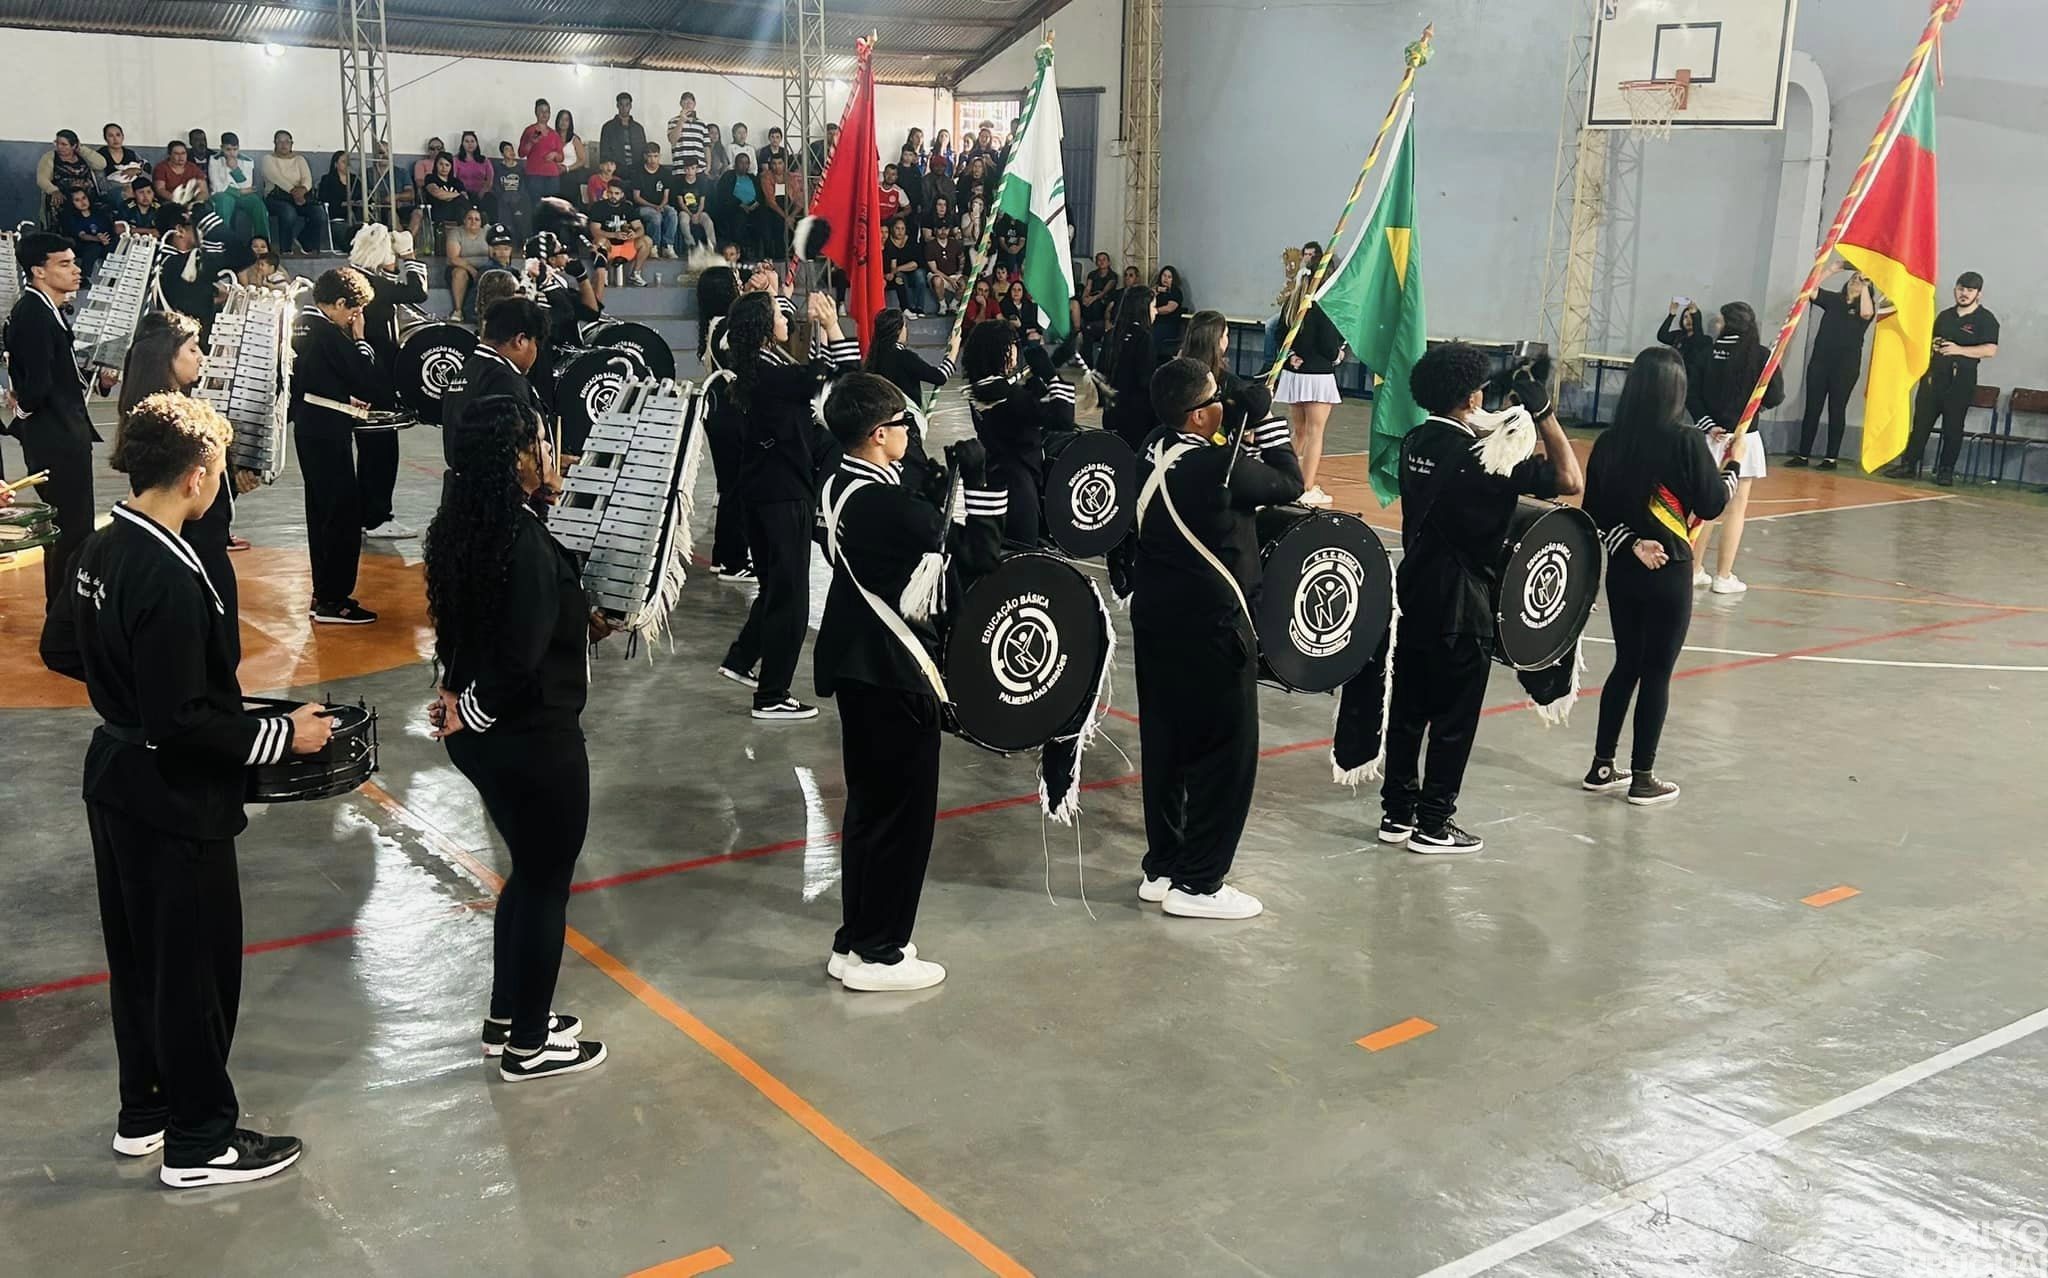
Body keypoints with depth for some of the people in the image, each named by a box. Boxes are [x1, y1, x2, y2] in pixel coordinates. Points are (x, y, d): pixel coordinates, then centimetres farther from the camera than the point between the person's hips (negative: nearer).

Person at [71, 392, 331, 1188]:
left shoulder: (100, 552, 2)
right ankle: (200, 1142, 20)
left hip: (116, 778, 9)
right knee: (195, 969, 6)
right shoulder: (171, 580, -27)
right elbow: (179, 721, -27)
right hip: (174, 802, -9)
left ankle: (144, 1111, 37)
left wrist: (243, 715, 16)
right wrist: (280, 736, -17)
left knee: (138, 955, 21)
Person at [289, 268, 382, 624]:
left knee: (322, 510, 16)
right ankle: (332, 601, -3)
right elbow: (367, 383, -15)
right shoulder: (330, 335, -18)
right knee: (345, 512, -5)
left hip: (307, 427, 10)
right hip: (328, 432, -10)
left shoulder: (302, 325, 9)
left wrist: (345, 396, 12)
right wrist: (359, 337, -10)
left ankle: (324, 592, 23)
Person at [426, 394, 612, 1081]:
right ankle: (528, 1046, 24)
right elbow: (520, 661, -29)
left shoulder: (465, 525, 2)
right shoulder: (525, 541, -26)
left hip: (484, 735, 9)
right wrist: (471, 713, -12)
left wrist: (582, 618, 11)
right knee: (547, 882, 9)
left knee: (530, 871, 24)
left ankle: (506, 1018, 38)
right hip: (532, 739, -9)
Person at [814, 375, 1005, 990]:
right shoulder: (885, 504, -24)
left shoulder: (845, 486, 5)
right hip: (894, 677, -10)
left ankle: (856, 941, 29)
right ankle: (877, 954, 13)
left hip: (860, 667, 10)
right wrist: (977, 477, -10)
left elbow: (921, 521, 10)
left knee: (870, 806, 19)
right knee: (903, 813, 3)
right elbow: (976, 555, -18)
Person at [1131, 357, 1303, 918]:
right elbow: (1289, 484, -7)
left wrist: (1242, 442, 5)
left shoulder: (1152, 454, 2)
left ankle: (1161, 869, 27)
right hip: (1212, 629, -8)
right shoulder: (1220, 466, -22)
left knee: (1165, 745, 16)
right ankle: (1198, 884, 9)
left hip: (1156, 620, 9)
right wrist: (1266, 420, -1)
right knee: (1226, 753, 3)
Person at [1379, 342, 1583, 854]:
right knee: (1454, 718, 4)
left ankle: (1397, 812, 22)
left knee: (1408, 707, 13)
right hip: (1461, 606, -7)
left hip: (1415, 593, 7)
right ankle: (1433, 825, 11)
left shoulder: (1415, 442, 3)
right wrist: (1545, 414, -13)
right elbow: (1570, 480, -19)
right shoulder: (1480, 455, -19)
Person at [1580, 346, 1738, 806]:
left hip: (1622, 570, 5)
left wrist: (1629, 544, -2)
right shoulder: (1686, 442, -15)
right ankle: (1643, 778, 13)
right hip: (1669, 574, -5)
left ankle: (1603, 767, 23)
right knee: (1657, 672, 5)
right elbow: (1711, 504, -6)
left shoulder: (1608, 442, -2)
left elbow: (1596, 510, 0)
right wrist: (1733, 467, 10)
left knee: (1626, 664, 18)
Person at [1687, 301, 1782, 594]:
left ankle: (1694, 569, 18)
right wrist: (1776, 370, 8)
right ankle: (1724, 576, 7)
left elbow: (1691, 393, -5)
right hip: (1743, 438, -3)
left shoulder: (1708, 351, -2)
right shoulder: (1761, 355, -10)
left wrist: (1707, 424, -5)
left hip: (1710, 436, 3)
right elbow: (1774, 398, -8)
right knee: (1735, 507, 5)